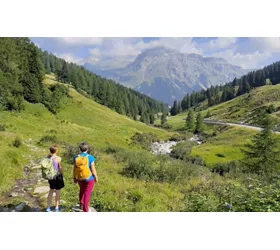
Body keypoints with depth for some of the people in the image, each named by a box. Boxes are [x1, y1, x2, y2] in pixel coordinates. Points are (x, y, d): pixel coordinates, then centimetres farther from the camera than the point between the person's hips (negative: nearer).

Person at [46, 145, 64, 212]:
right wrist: (62, 174, 4)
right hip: (57, 176, -5)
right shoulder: (58, 158, -20)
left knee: (51, 191, 20)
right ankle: (56, 208, 19)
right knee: (58, 192, 10)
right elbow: (60, 168, -13)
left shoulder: (48, 157, -5)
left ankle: (48, 207, 26)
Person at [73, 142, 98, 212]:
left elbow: (74, 169, -4)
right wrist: (96, 177, -1)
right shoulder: (90, 157, -18)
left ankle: (81, 205, 38)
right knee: (87, 193, 9)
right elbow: (93, 169, -15)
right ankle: (85, 209, 17)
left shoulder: (76, 157, -9)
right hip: (89, 178, -4)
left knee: (82, 190, 27)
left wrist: (74, 178, 9)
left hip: (80, 178, 4)